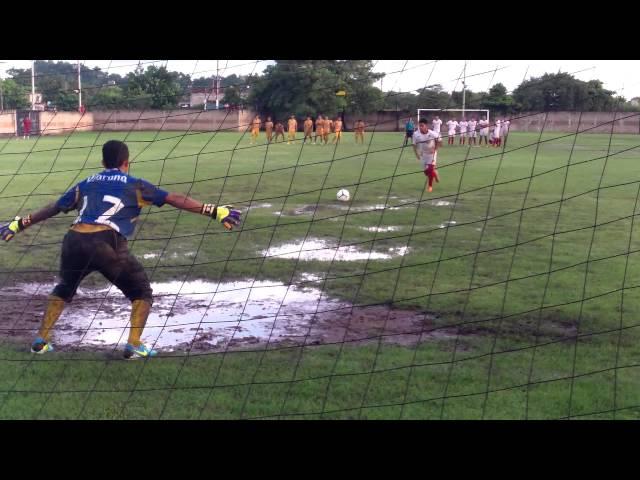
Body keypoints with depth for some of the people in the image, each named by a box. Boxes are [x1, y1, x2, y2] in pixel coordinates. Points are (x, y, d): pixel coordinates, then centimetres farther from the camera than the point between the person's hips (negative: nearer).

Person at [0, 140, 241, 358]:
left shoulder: (85, 184, 25)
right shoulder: (134, 185, 14)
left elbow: (53, 208, 31)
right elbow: (175, 200, 9)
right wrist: (215, 211, 8)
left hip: (74, 241, 5)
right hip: (106, 244, -5)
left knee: (64, 289, 32)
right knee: (142, 293, 14)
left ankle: (40, 341, 28)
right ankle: (133, 346, 3)